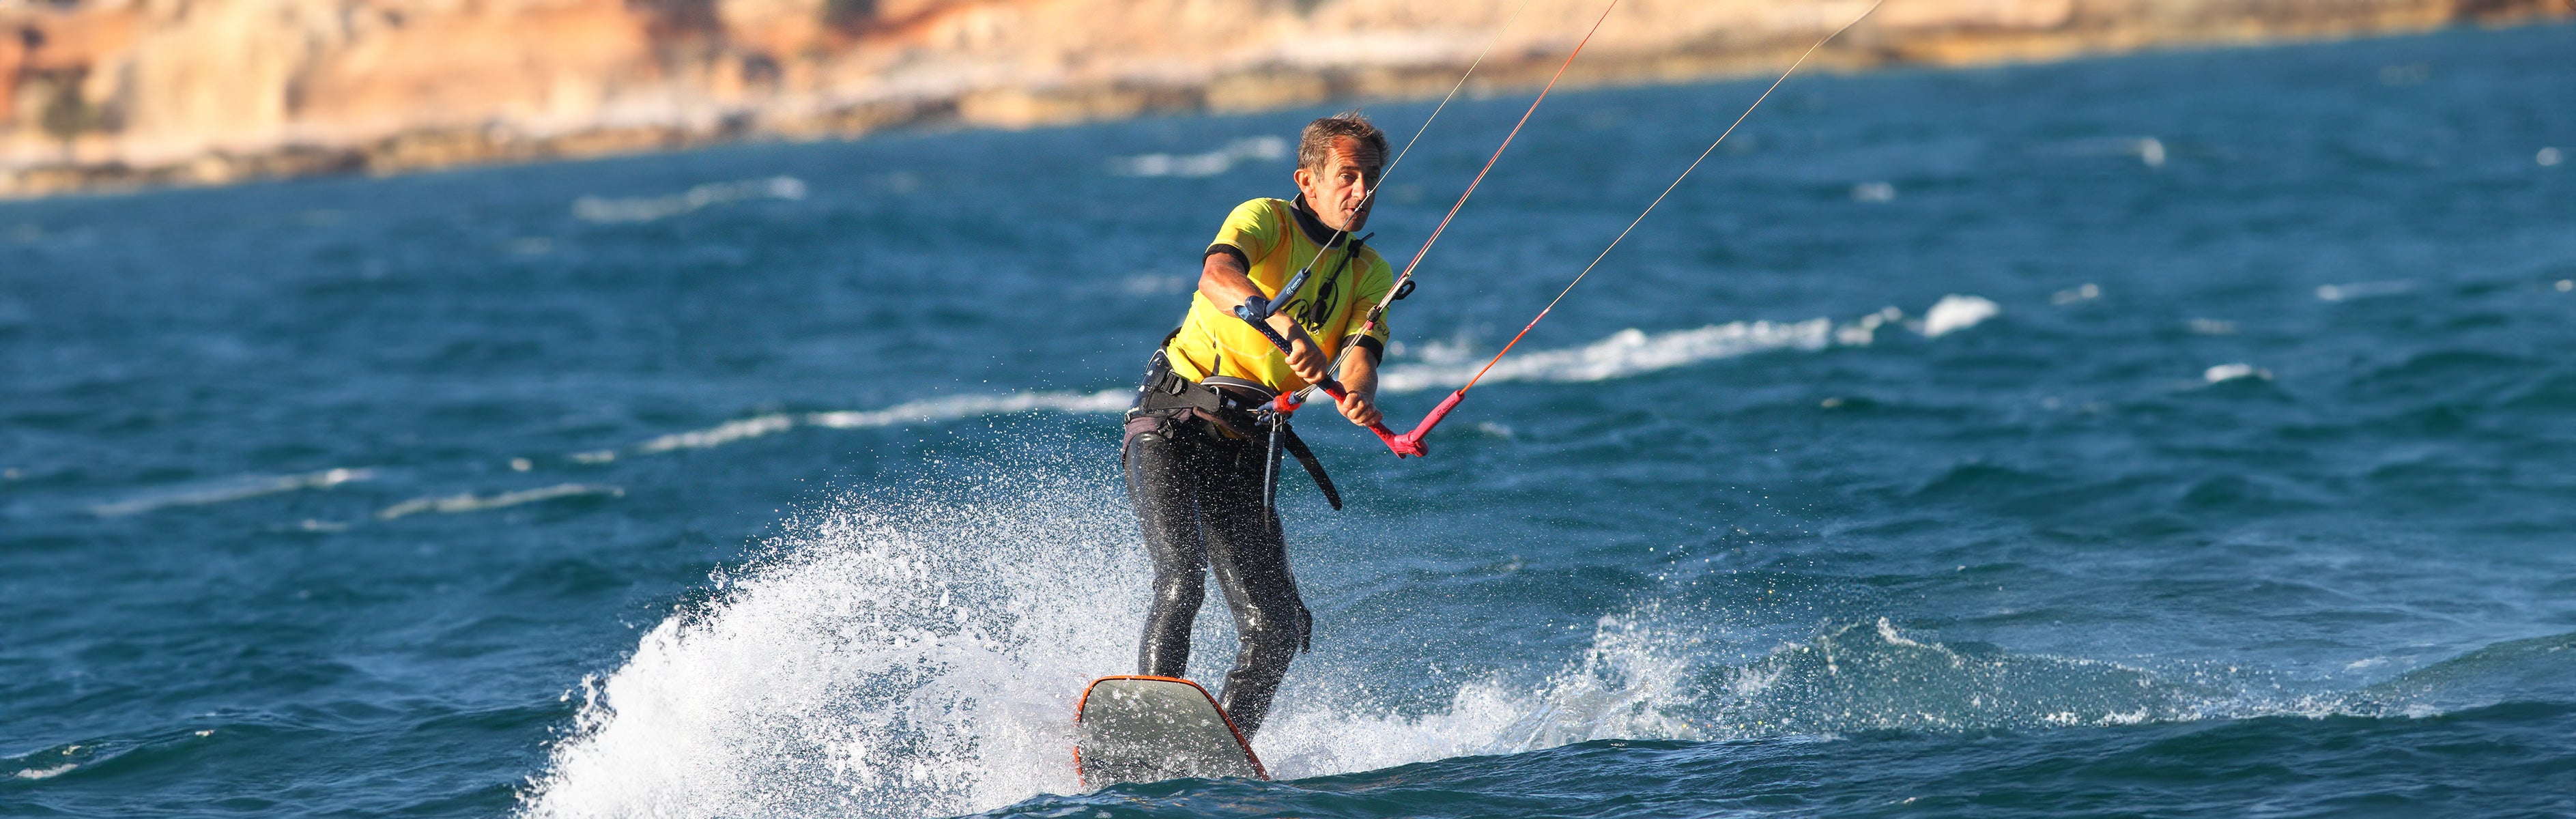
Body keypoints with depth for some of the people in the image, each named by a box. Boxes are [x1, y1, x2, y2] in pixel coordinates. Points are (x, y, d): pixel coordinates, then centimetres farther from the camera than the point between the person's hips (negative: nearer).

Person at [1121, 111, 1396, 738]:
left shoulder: (1371, 275, 11)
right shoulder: (1267, 220, -4)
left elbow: (1361, 356, -6)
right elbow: (1218, 275, -27)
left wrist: (1359, 396, -31)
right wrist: (1286, 325, -46)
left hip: (1248, 448, 6)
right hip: (1173, 425, -6)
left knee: (1275, 631, -6)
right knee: (1183, 575, -27)